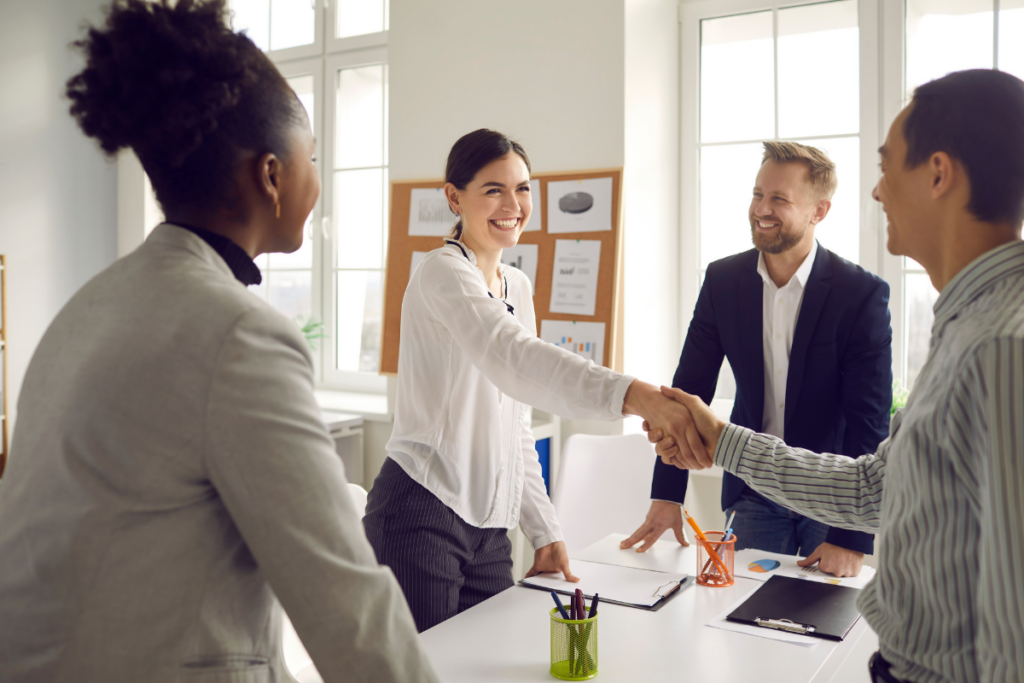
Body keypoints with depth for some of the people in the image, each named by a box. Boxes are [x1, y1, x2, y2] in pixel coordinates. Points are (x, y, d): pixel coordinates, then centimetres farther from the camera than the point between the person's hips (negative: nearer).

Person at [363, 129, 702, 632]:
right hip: (420, 516, -7)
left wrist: (545, 531, 12)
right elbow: (512, 357, -33)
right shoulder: (443, 273, -12)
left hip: (489, 528, 8)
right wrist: (636, 396, -46)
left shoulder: (517, 286, 13)